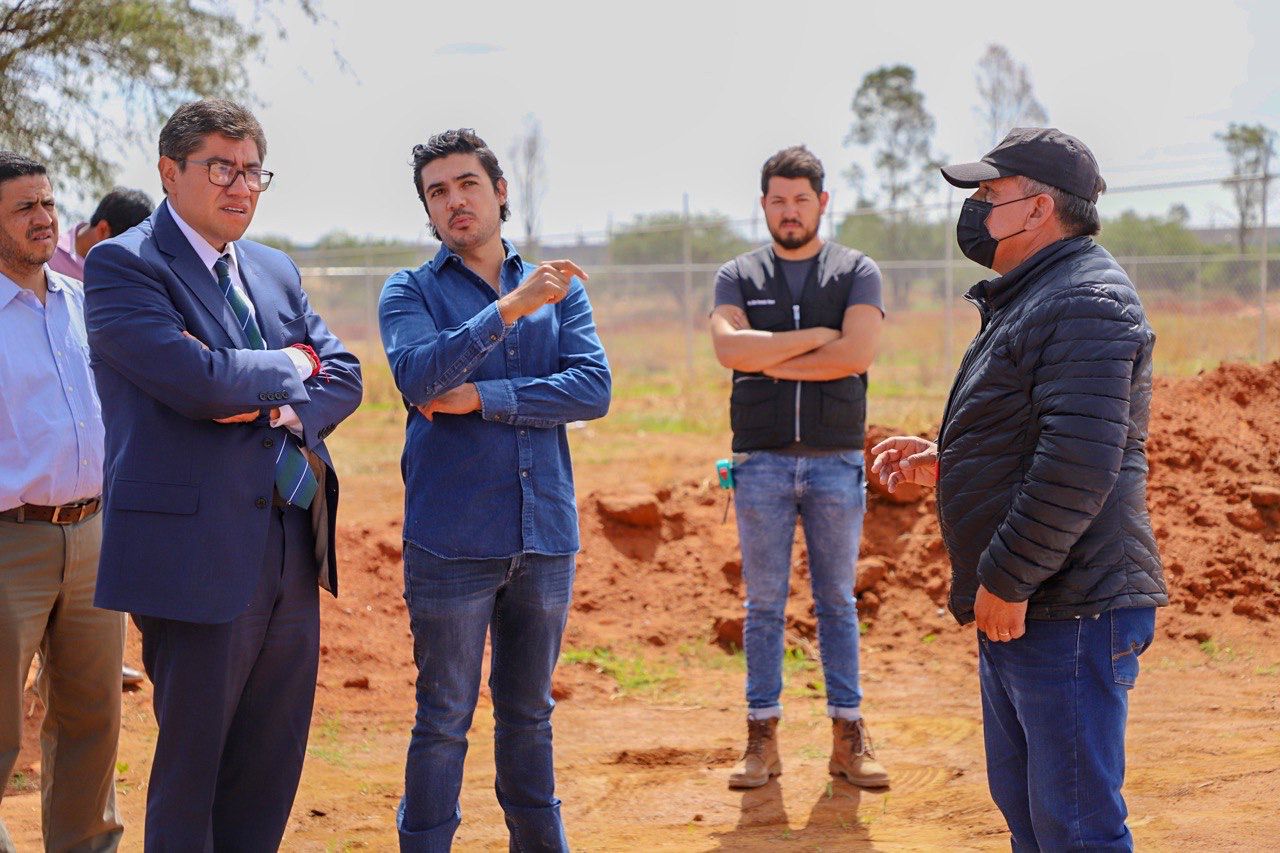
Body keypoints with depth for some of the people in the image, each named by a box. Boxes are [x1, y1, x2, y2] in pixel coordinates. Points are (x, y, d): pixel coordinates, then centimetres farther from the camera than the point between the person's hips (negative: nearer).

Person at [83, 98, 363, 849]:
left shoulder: (276, 271, 17)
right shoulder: (121, 265, -7)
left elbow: (342, 375, 11)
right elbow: (198, 381, -20)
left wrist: (286, 410, -10)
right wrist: (291, 365, -3)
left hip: (290, 548, 7)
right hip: (198, 553, -7)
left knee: (271, 765, 11)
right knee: (191, 762, 2)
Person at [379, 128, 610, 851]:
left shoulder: (560, 289, 10)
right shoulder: (411, 291, 3)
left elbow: (594, 389, -5)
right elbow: (418, 375, -17)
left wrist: (483, 398, -12)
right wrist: (510, 308, -24)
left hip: (546, 532, 3)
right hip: (451, 538, -3)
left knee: (530, 714, 15)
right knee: (444, 719, 2)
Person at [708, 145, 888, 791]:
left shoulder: (857, 272, 5)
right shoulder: (738, 276, 9)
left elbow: (858, 352, -12)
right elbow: (728, 348, -10)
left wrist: (771, 361, -8)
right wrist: (815, 336, -10)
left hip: (836, 460, -1)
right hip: (761, 462, 1)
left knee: (837, 602, 5)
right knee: (764, 603, 4)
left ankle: (848, 737, 10)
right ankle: (762, 737, 10)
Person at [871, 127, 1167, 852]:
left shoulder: (1086, 303, -17)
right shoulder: (1030, 300, 19)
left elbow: (1079, 465, -27)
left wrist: (1007, 581, -23)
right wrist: (944, 466, 15)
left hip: (1070, 619, -11)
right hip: (1015, 610, 11)